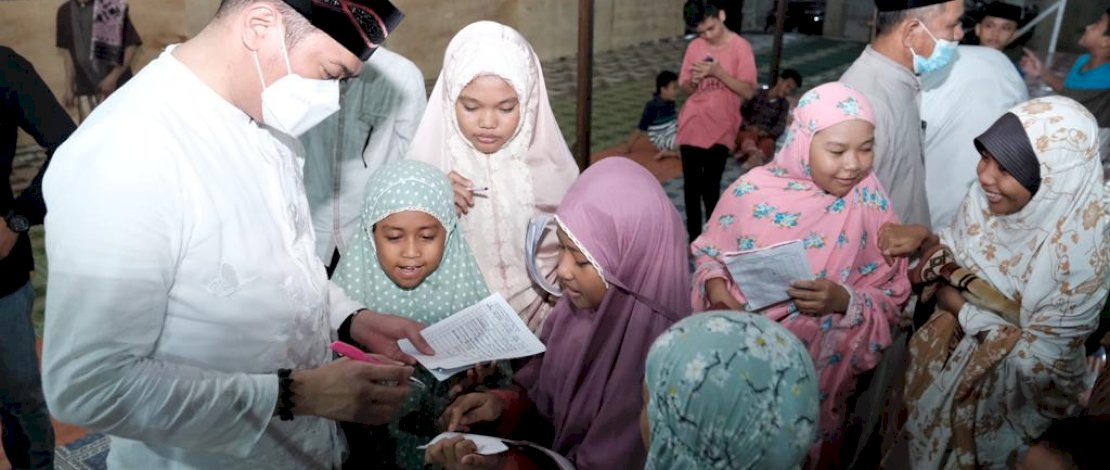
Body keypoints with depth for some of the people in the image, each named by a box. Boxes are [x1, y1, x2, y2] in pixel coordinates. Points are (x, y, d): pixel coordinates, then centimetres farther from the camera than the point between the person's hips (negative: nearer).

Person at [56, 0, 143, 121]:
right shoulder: (65, 11, 8)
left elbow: (132, 44, -7)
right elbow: (68, 51, 14)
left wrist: (114, 76, -14)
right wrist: (69, 88, 13)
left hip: (117, 86, -4)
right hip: (85, 88, 4)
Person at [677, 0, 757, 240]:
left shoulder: (740, 47, -7)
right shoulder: (695, 46, 3)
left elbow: (749, 91, -12)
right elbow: (685, 89, 9)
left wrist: (718, 72, -22)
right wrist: (693, 81, -14)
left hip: (721, 129, -3)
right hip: (692, 126, 3)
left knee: (711, 186, -6)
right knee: (692, 185, 8)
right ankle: (694, 238, 21)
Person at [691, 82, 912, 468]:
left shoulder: (870, 205, -11)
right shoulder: (753, 190, -13)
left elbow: (891, 299, -6)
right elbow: (711, 254, 1)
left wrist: (844, 301, -25)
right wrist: (715, 286, -19)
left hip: (818, 370, 0)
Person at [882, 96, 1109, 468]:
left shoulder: (1080, 253, -32)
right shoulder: (990, 193, -18)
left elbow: (1038, 361, -24)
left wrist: (959, 307, -21)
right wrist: (925, 238, -19)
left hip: (1011, 390, -4)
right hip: (947, 350, 4)